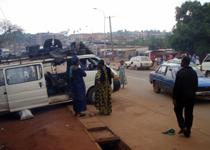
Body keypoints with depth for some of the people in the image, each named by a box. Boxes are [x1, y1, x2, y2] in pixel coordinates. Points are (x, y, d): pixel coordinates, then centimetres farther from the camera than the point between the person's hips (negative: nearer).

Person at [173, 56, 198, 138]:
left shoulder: (180, 73, -15)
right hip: (191, 96, 6)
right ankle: (187, 131, 18)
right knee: (189, 114, 12)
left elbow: (176, 86, -16)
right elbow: (196, 85, 10)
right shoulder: (194, 72, 4)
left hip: (181, 96, -5)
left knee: (178, 111, 13)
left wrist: (174, 98, -11)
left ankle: (183, 127, -1)